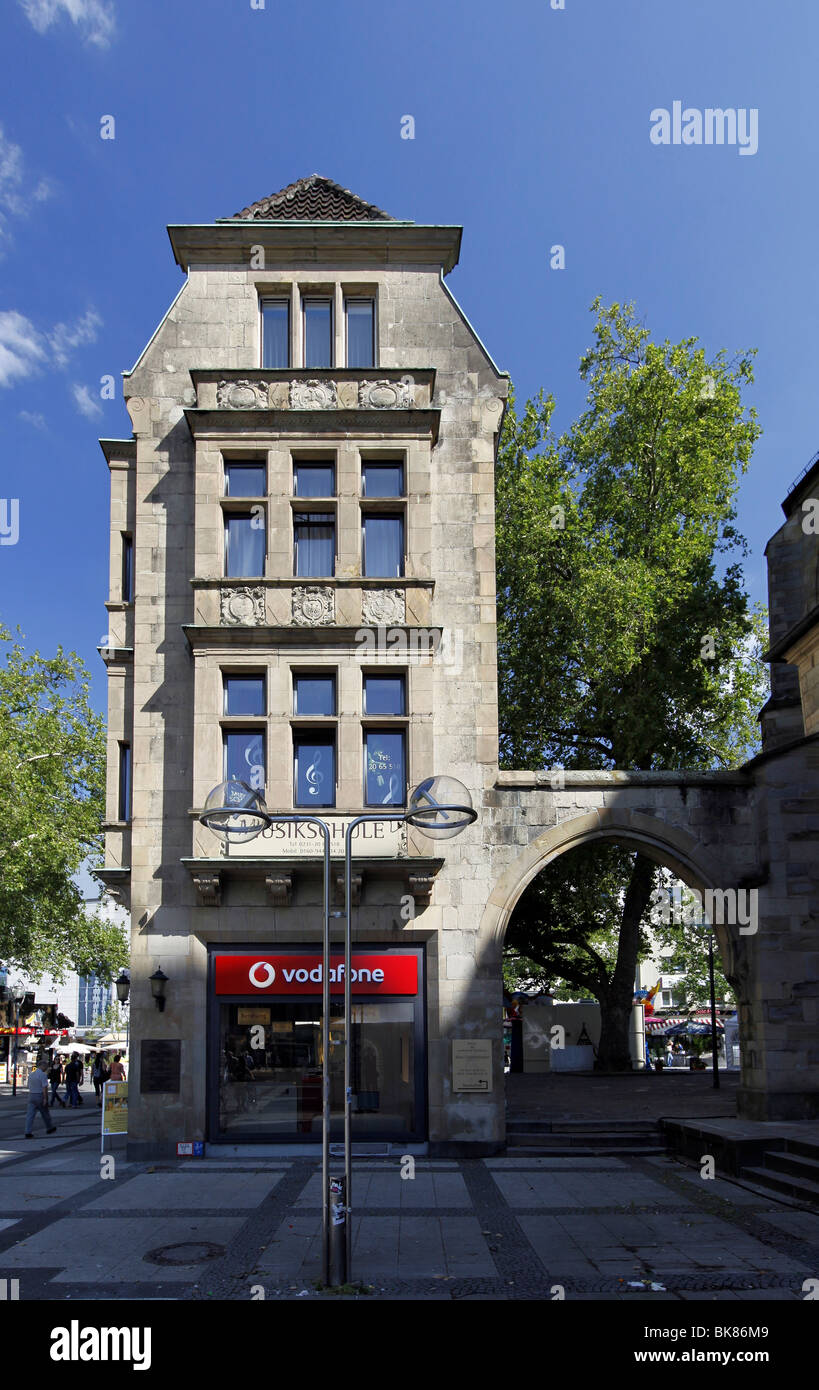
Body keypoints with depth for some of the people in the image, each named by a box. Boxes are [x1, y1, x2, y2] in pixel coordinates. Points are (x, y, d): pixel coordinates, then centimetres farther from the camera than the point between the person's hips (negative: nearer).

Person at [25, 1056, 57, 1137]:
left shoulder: (31, 1074, 11)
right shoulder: (43, 1074, -12)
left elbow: (30, 1087, 17)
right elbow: (44, 1087, -17)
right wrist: (45, 1099, -16)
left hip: (31, 1096, 6)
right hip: (40, 1096, -6)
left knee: (30, 1114, 0)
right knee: (45, 1113, 11)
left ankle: (28, 1132, -8)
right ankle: (49, 1128, 27)